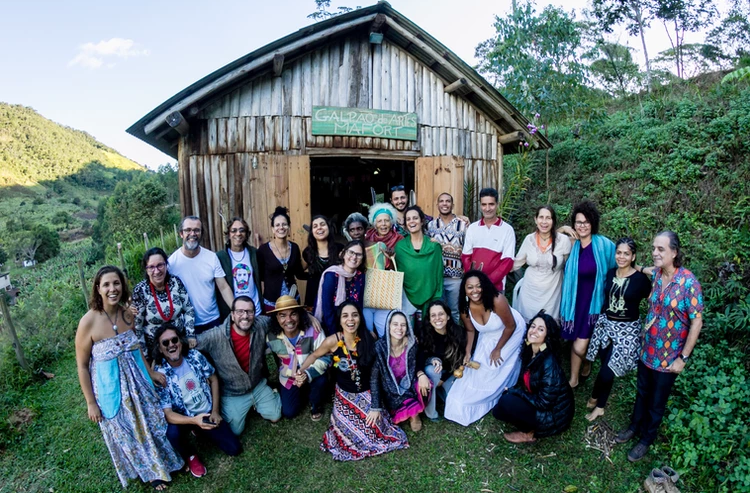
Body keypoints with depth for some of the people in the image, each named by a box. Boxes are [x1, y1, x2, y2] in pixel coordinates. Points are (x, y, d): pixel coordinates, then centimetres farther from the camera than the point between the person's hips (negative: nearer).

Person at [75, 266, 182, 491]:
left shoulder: (127, 314, -8)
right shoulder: (88, 322, -22)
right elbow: (82, 366, -13)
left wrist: (151, 372, 8)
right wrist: (91, 402, -9)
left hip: (136, 379, 4)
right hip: (110, 386, -4)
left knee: (149, 422, 20)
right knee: (125, 432, 18)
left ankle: (159, 462, 47)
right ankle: (148, 471, 42)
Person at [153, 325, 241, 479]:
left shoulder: (195, 356, -13)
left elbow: (213, 379, 1)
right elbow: (168, 414, -24)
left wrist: (215, 411, -5)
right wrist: (194, 421, -41)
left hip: (208, 413, 3)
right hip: (184, 418, -2)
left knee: (234, 449, -4)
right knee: (172, 433, -37)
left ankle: (200, 431, 23)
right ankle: (190, 457, -1)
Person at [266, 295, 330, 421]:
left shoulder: (313, 330, -28)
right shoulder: (272, 337, -19)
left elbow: (325, 357, -25)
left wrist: (308, 374, -40)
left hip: (311, 374, -2)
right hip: (288, 377, 3)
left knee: (320, 380, -33)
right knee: (288, 412, 0)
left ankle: (316, 405, 1)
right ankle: (303, 392, 33)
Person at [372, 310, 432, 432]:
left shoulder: (411, 343, -14)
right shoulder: (380, 346, -23)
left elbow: (415, 364, 5)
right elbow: (374, 378, -20)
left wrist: (421, 374, -19)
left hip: (408, 385, 4)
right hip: (391, 390, -3)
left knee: (424, 385, -25)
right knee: (410, 406, -26)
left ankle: (415, 413, 5)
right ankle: (411, 412, 11)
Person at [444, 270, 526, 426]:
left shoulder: (497, 301, -40)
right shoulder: (465, 307, -24)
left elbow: (511, 326, -25)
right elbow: (470, 331, -5)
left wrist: (498, 349, -16)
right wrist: (468, 353, -15)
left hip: (512, 332, -4)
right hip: (488, 335, 4)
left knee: (500, 366, -5)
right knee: (480, 365, 6)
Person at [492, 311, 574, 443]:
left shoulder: (549, 363, -29)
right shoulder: (530, 351, -5)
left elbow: (543, 402, -25)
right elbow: (525, 384, 9)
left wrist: (514, 391, -16)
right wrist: (511, 390, -9)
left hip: (554, 415, -7)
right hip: (537, 402, 7)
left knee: (506, 403, -22)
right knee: (498, 409, -3)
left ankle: (529, 433, 1)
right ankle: (531, 428, 9)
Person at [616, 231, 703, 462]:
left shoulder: (689, 283, -21)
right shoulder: (655, 274, -4)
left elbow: (696, 322, -17)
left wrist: (683, 358, -14)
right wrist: (643, 334, 11)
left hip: (668, 356, -5)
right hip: (647, 350, 5)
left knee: (657, 402, 15)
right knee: (642, 393, 23)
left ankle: (646, 439, 35)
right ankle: (635, 426, 44)